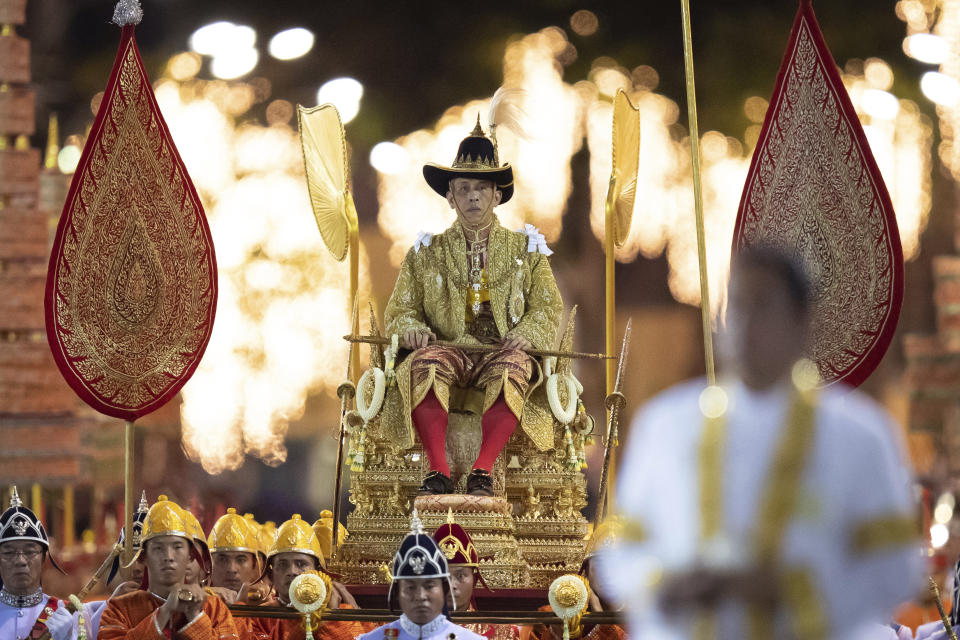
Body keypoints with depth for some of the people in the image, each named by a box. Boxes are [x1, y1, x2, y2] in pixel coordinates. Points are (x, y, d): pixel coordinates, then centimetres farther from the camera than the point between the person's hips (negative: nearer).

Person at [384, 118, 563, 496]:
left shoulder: (525, 250, 19)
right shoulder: (426, 253, 20)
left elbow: (548, 308, 11)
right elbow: (399, 312, 16)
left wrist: (525, 334, -11)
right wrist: (415, 331, -9)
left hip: (501, 352, -1)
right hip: (448, 352, 1)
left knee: (512, 367, -38)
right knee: (424, 365, -36)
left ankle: (482, 471, -44)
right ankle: (438, 471, -43)